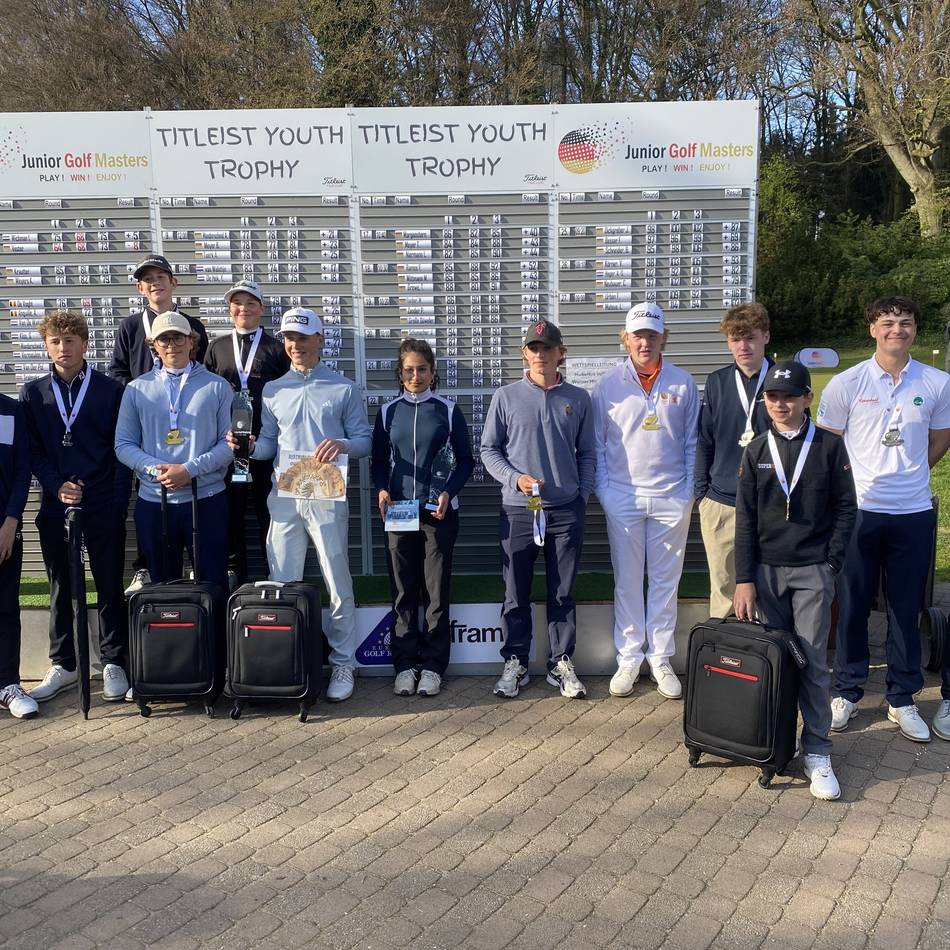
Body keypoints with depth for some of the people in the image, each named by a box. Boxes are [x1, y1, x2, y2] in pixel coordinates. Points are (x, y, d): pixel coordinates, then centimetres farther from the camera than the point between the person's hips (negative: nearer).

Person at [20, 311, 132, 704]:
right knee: (60, 589, 12)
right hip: (55, 507, 3)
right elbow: (32, 451, 6)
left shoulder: (111, 390, 0)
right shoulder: (33, 393, 8)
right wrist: (56, 486, -10)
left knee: (109, 587, 4)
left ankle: (113, 664, 15)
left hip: (104, 509, -2)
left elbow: (123, 449, -1)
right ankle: (62, 664, 24)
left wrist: (119, 504, -9)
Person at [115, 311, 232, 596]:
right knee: (163, 584, 13)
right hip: (153, 501, 2)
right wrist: (155, 469, -13)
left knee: (213, 583, 3)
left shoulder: (217, 386, 3)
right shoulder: (137, 389, 8)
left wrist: (190, 469, -14)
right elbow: (124, 444, 5)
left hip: (206, 499, -2)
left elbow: (229, 442, -2)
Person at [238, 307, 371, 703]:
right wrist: (249, 446, -8)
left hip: (327, 496, -3)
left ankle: (342, 663, 11)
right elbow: (269, 443, 13)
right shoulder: (272, 390, 14)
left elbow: (364, 439, 2)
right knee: (282, 583, 6)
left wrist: (341, 445, -18)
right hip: (284, 496, 3)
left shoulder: (344, 389, 5)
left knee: (338, 583, 1)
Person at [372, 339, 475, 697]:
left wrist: (449, 493, -10)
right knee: (403, 591, 4)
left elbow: (465, 461, 5)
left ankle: (432, 666, 10)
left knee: (436, 591, 2)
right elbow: (379, 460, 13)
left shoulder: (448, 410, 3)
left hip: (439, 511, -1)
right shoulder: (388, 412, 8)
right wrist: (381, 489, -6)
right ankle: (405, 664, 12)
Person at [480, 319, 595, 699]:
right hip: (518, 510, -1)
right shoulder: (506, 397, 1)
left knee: (563, 593, 8)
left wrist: (583, 497, 4)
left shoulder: (578, 399, 6)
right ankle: (514, 663, 20)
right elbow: (489, 449, 4)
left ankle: (561, 662, 20)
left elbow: (586, 453, 11)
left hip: (566, 511, 1)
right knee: (516, 594, 7)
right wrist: (515, 479, -10)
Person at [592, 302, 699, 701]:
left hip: (671, 497, 1)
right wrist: (603, 490, -3)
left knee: (665, 581, 8)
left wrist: (689, 491, 0)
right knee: (627, 582, 6)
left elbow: (691, 442, 7)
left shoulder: (682, 383, 3)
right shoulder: (608, 384, 1)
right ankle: (628, 659, 17)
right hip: (623, 498, -1)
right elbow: (598, 444, 4)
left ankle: (660, 659, 18)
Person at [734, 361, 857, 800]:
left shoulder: (830, 446, 0)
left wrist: (831, 563, -6)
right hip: (766, 569, 2)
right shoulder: (756, 450, 4)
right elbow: (746, 518, 3)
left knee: (813, 661, -2)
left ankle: (817, 754, 5)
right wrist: (744, 579, -3)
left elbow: (845, 509, 3)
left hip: (812, 570, -2)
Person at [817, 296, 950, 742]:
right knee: (852, 605, 7)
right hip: (858, 510, -1)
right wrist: (846, 486, 1)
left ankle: (902, 699, 24)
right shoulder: (846, 383, -3)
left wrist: (907, 473, 9)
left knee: (906, 609, 10)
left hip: (914, 513, 2)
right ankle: (846, 692, 22)